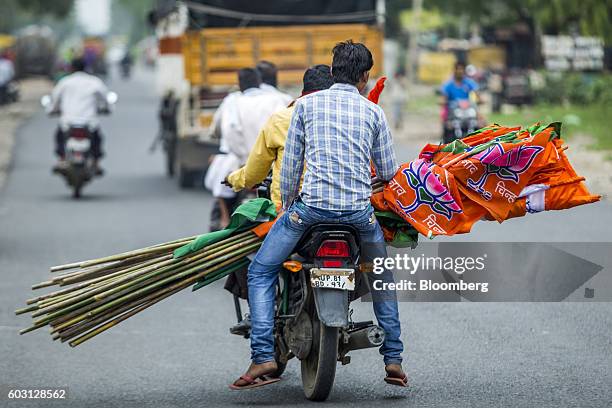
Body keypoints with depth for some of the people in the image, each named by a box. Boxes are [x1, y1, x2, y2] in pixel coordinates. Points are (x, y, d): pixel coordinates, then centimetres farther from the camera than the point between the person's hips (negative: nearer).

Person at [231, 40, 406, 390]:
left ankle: (263, 357, -4)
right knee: (383, 278, 26)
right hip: (359, 209, 2)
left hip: (311, 204, -2)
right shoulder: (373, 112, 10)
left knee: (261, 272, 10)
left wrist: (288, 203, 20)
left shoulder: (307, 104, 7)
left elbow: (291, 163, 6)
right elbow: (388, 172, 14)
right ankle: (393, 359, 22)